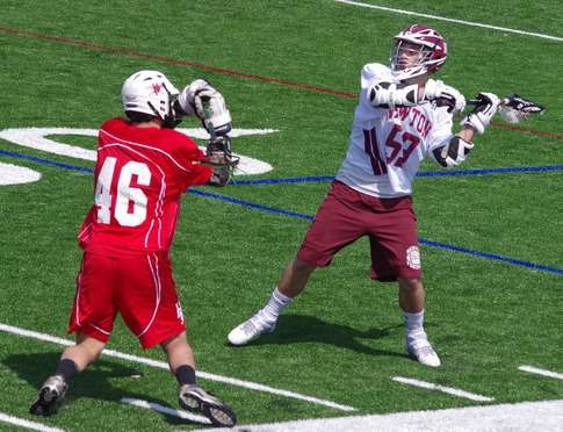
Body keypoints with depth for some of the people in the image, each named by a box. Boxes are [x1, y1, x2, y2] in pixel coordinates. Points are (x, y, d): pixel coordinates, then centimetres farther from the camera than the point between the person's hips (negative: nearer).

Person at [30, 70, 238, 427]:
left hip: (98, 253, 3)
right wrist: (219, 130, 20)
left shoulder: (110, 133, 6)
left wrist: (180, 108, 24)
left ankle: (58, 382, -12)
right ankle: (189, 387, -15)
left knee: (90, 340, 14)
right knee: (174, 338, 10)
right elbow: (220, 176, 13)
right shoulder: (176, 147, -5)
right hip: (143, 259, -3)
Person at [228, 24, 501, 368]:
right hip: (350, 194, -2)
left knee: (410, 277, -4)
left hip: (395, 206, 2)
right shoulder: (376, 74, -4)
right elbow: (381, 95, -28)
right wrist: (429, 93, -27)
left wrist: (476, 122, -3)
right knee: (306, 259, 0)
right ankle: (268, 317, 20)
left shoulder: (438, 110, 4)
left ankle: (416, 337, 21)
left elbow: (448, 157, -3)